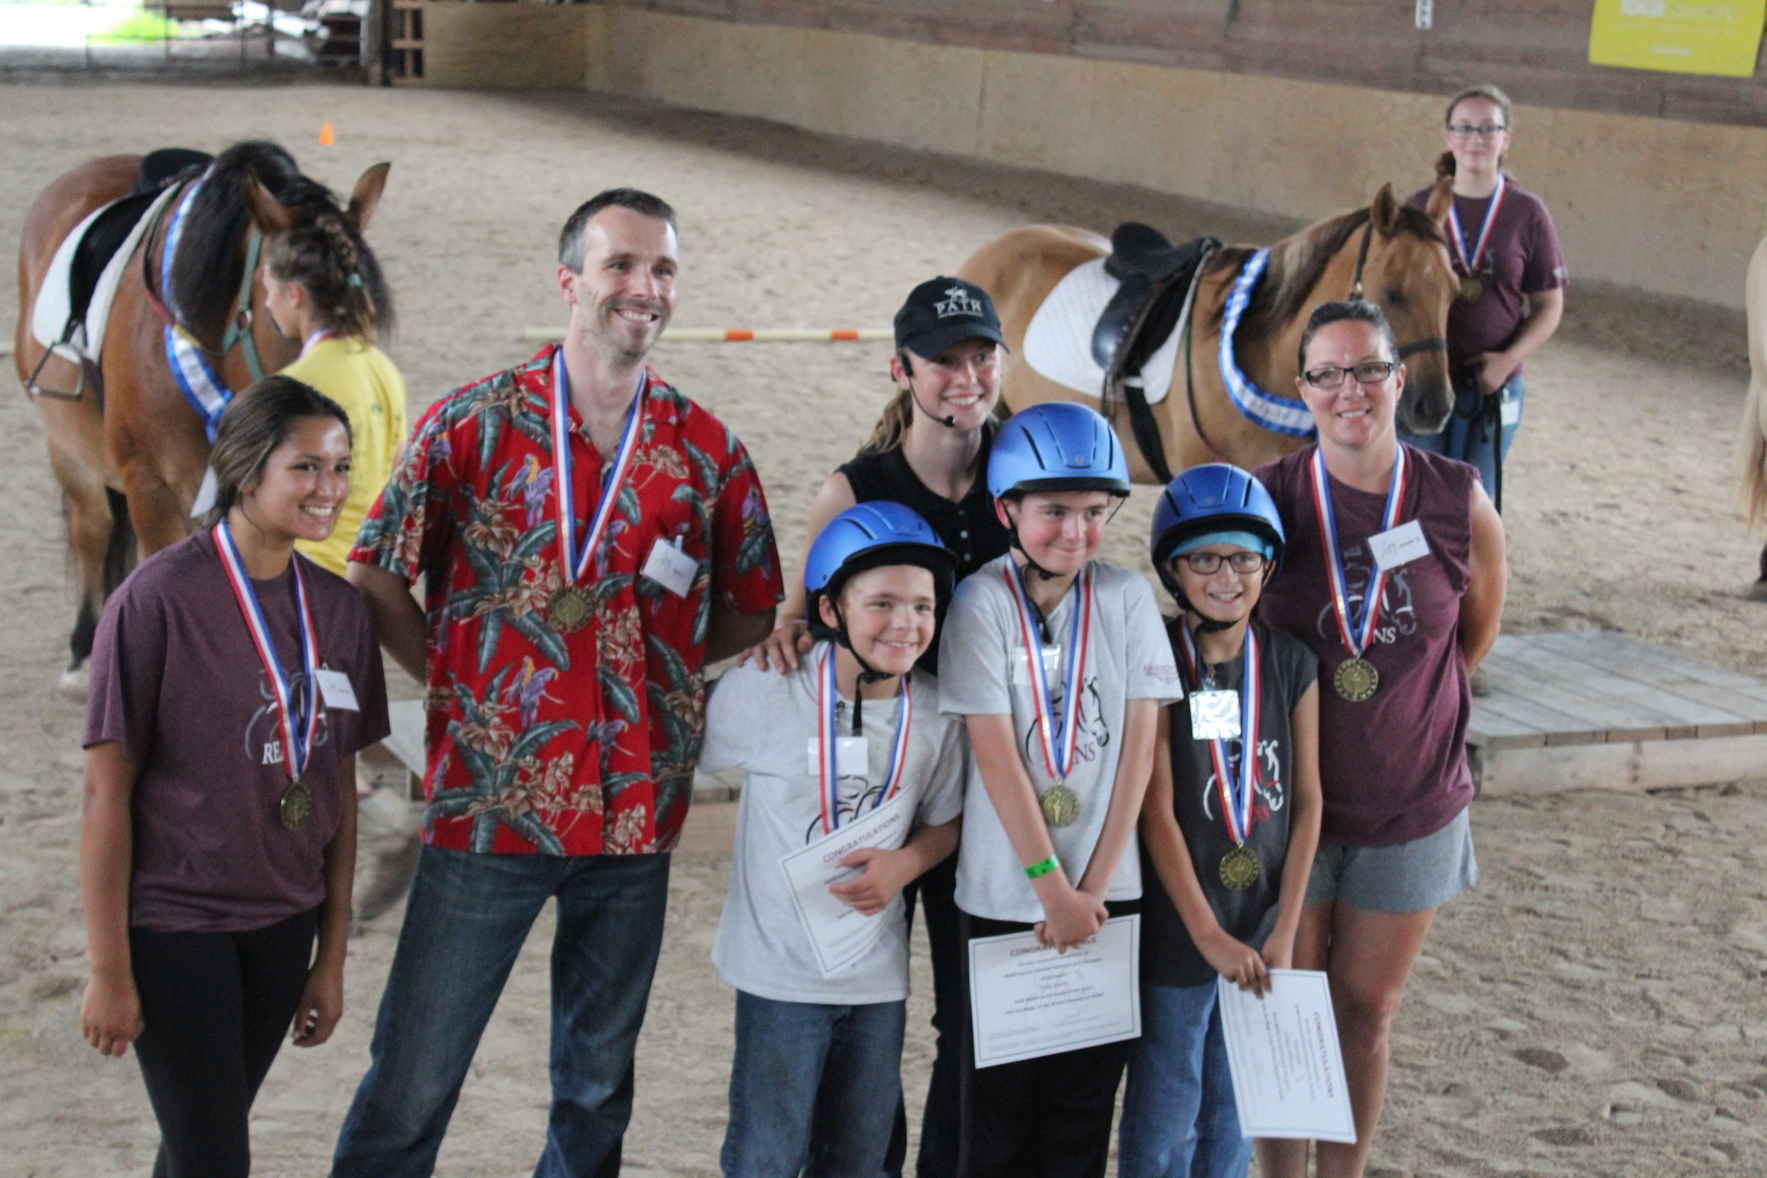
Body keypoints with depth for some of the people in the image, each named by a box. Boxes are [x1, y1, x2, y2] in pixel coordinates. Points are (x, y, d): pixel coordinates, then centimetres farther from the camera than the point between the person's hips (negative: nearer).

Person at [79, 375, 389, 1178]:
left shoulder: (339, 610, 3)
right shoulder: (157, 599, -14)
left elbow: (338, 790, 8)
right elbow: (106, 792, -12)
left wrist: (332, 957, 9)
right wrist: (109, 970, -11)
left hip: (283, 927, 5)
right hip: (174, 924, -5)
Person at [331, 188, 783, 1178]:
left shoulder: (709, 453, 4)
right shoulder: (474, 424, -3)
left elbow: (755, 608, 14)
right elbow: (376, 576, 3)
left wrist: (649, 656, 3)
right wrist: (460, 683, -2)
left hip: (636, 814, 3)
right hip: (488, 801, -3)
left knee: (598, 1086, 16)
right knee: (412, 1086, 3)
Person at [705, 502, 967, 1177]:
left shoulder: (935, 713, -3)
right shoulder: (760, 692, -13)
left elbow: (944, 822, 7)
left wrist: (906, 863, -10)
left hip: (879, 973, 4)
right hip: (782, 969, -4)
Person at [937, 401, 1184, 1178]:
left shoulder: (1127, 598, 1)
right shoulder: (982, 603, -7)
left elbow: (1139, 748, -1)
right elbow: (996, 757, -11)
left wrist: (1092, 887, -7)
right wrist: (1053, 888, -13)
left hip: (1106, 892, 2)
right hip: (1005, 893, -2)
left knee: (1087, 1093, 10)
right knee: (1000, 1098, 7)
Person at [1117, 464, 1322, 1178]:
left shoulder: (1292, 665, 2)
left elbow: (1307, 803, 3)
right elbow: (1157, 813, -12)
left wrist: (1284, 932, -4)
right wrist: (1209, 935, -15)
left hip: (1260, 935, 4)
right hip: (1175, 930, -4)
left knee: (1234, 1120, 14)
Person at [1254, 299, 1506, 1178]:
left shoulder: (1458, 502, -8)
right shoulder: (1268, 496, -11)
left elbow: (1478, 629, 10)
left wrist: (1410, 701, 10)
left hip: (1412, 802, 1)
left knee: (1368, 1011, 13)